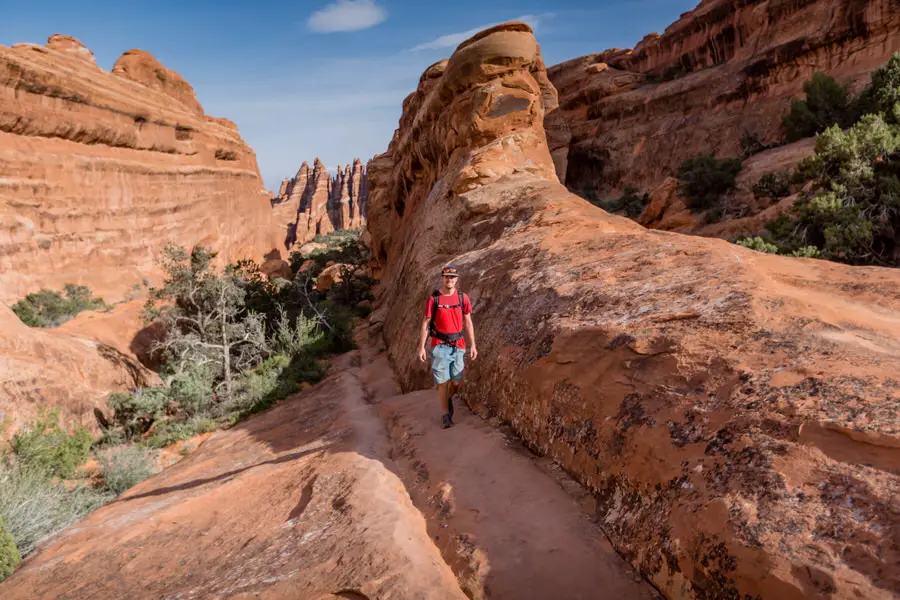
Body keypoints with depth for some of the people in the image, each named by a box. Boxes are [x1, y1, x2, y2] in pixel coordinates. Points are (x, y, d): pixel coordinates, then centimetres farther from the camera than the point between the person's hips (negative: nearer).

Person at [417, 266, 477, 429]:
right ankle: (445, 414, 15)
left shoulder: (463, 297, 1)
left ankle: (448, 399, 38)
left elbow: (468, 323, 6)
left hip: (458, 346, 2)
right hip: (439, 346, -2)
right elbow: (425, 324, -2)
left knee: (456, 381, 5)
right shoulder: (433, 299, -5)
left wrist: (472, 345, 1)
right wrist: (421, 347, -6)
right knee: (443, 381, -1)